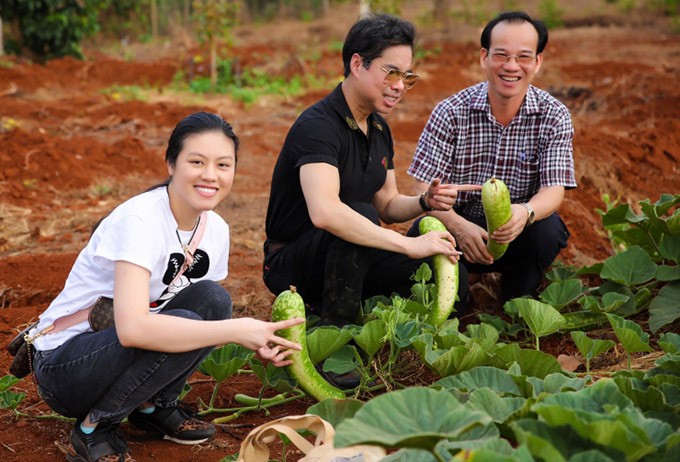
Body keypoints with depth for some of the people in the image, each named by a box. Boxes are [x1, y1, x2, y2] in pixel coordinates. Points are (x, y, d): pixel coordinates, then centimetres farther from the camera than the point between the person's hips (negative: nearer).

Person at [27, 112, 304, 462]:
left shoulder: (216, 229, -2)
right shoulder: (138, 220, -26)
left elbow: (211, 315, 6)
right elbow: (133, 328, -38)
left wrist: (256, 342, -15)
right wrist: (237, 330, -36)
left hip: (125, 351, 7)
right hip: (63, 366, -7)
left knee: (213, 299, -16)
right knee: (181, 325, -31)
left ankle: (154, 407, 3)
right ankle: (93, 428, -10)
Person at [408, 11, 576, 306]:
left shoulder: (554, 116, -7)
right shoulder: (450, 113, -10)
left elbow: (554, 189, -17)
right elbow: (424, 188, -14)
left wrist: (525, 212, -42)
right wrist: (459, 226, -35)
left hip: (520, 237, 1)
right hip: (461, 229, -1)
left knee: (548, 229, -31)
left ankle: (518, 300, 2)